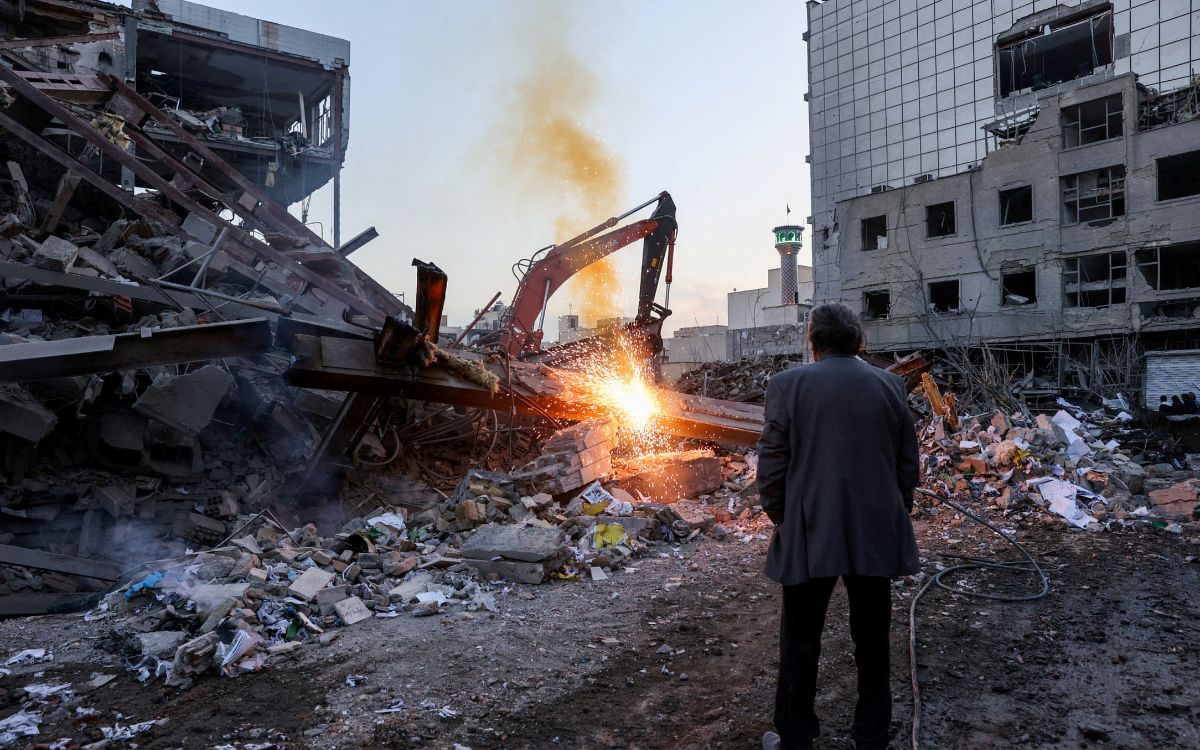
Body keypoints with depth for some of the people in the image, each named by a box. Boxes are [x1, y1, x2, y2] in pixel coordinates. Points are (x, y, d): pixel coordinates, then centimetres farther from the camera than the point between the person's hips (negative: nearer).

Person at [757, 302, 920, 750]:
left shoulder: (788, 385, -7)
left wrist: (781, 519, 6)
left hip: (809, 535, -3)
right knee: (872, 640, 15)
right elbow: (908, 464, 6)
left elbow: (771, 465, -7)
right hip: (876, 534, 3)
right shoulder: (891, 385, 2)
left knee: (800, 642, 10)